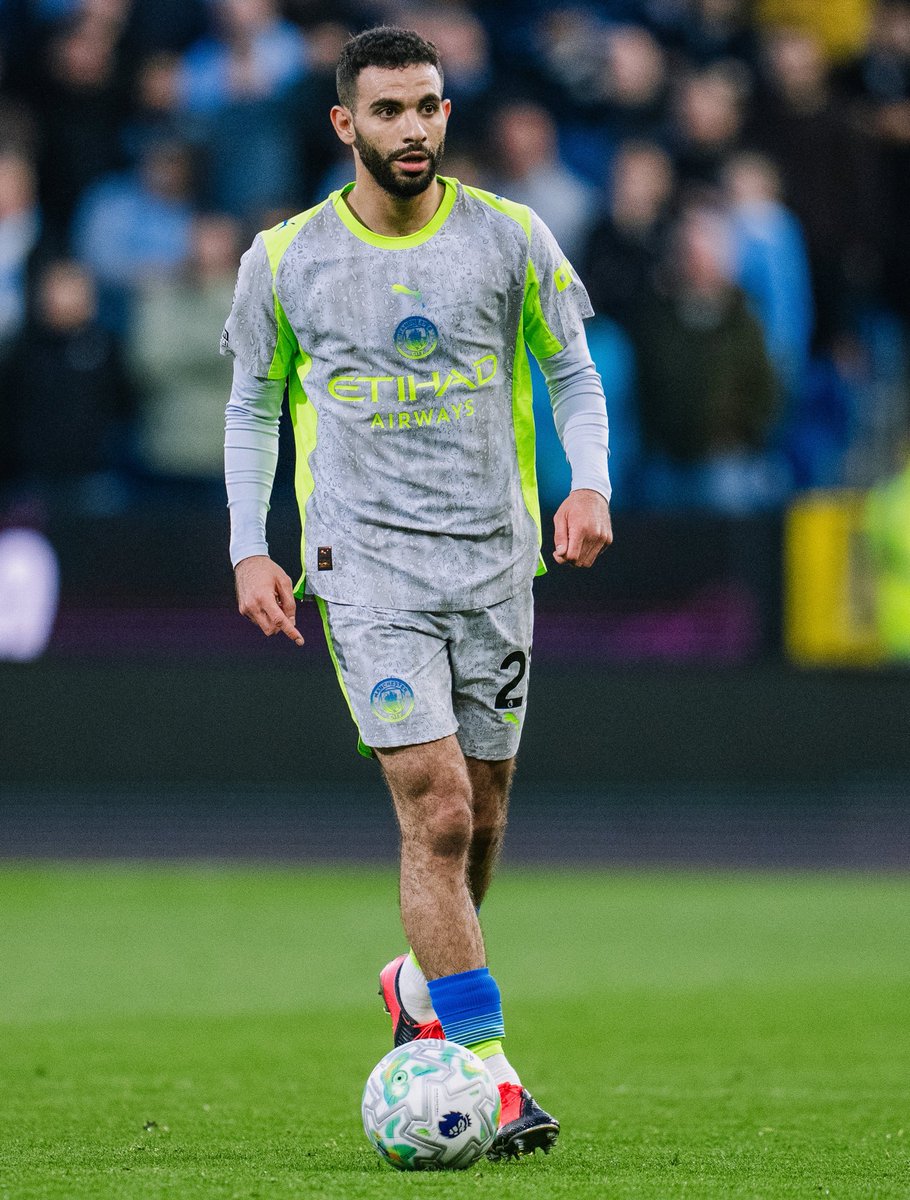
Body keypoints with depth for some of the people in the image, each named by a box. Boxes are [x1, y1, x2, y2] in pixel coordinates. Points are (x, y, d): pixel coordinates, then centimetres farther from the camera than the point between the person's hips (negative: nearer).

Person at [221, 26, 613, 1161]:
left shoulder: (510, 239, 2)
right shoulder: (284, 259, 1)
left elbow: (573, 375, 11)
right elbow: (253, 405, 12)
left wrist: (589, 483, -8)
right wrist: (248, 548, 2)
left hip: (495, 557, 2)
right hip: (365, 559, -2)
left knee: (479, 822, 9)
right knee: (437, 813, -14)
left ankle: (423, 986, 38)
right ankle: (484, 1067, -13)